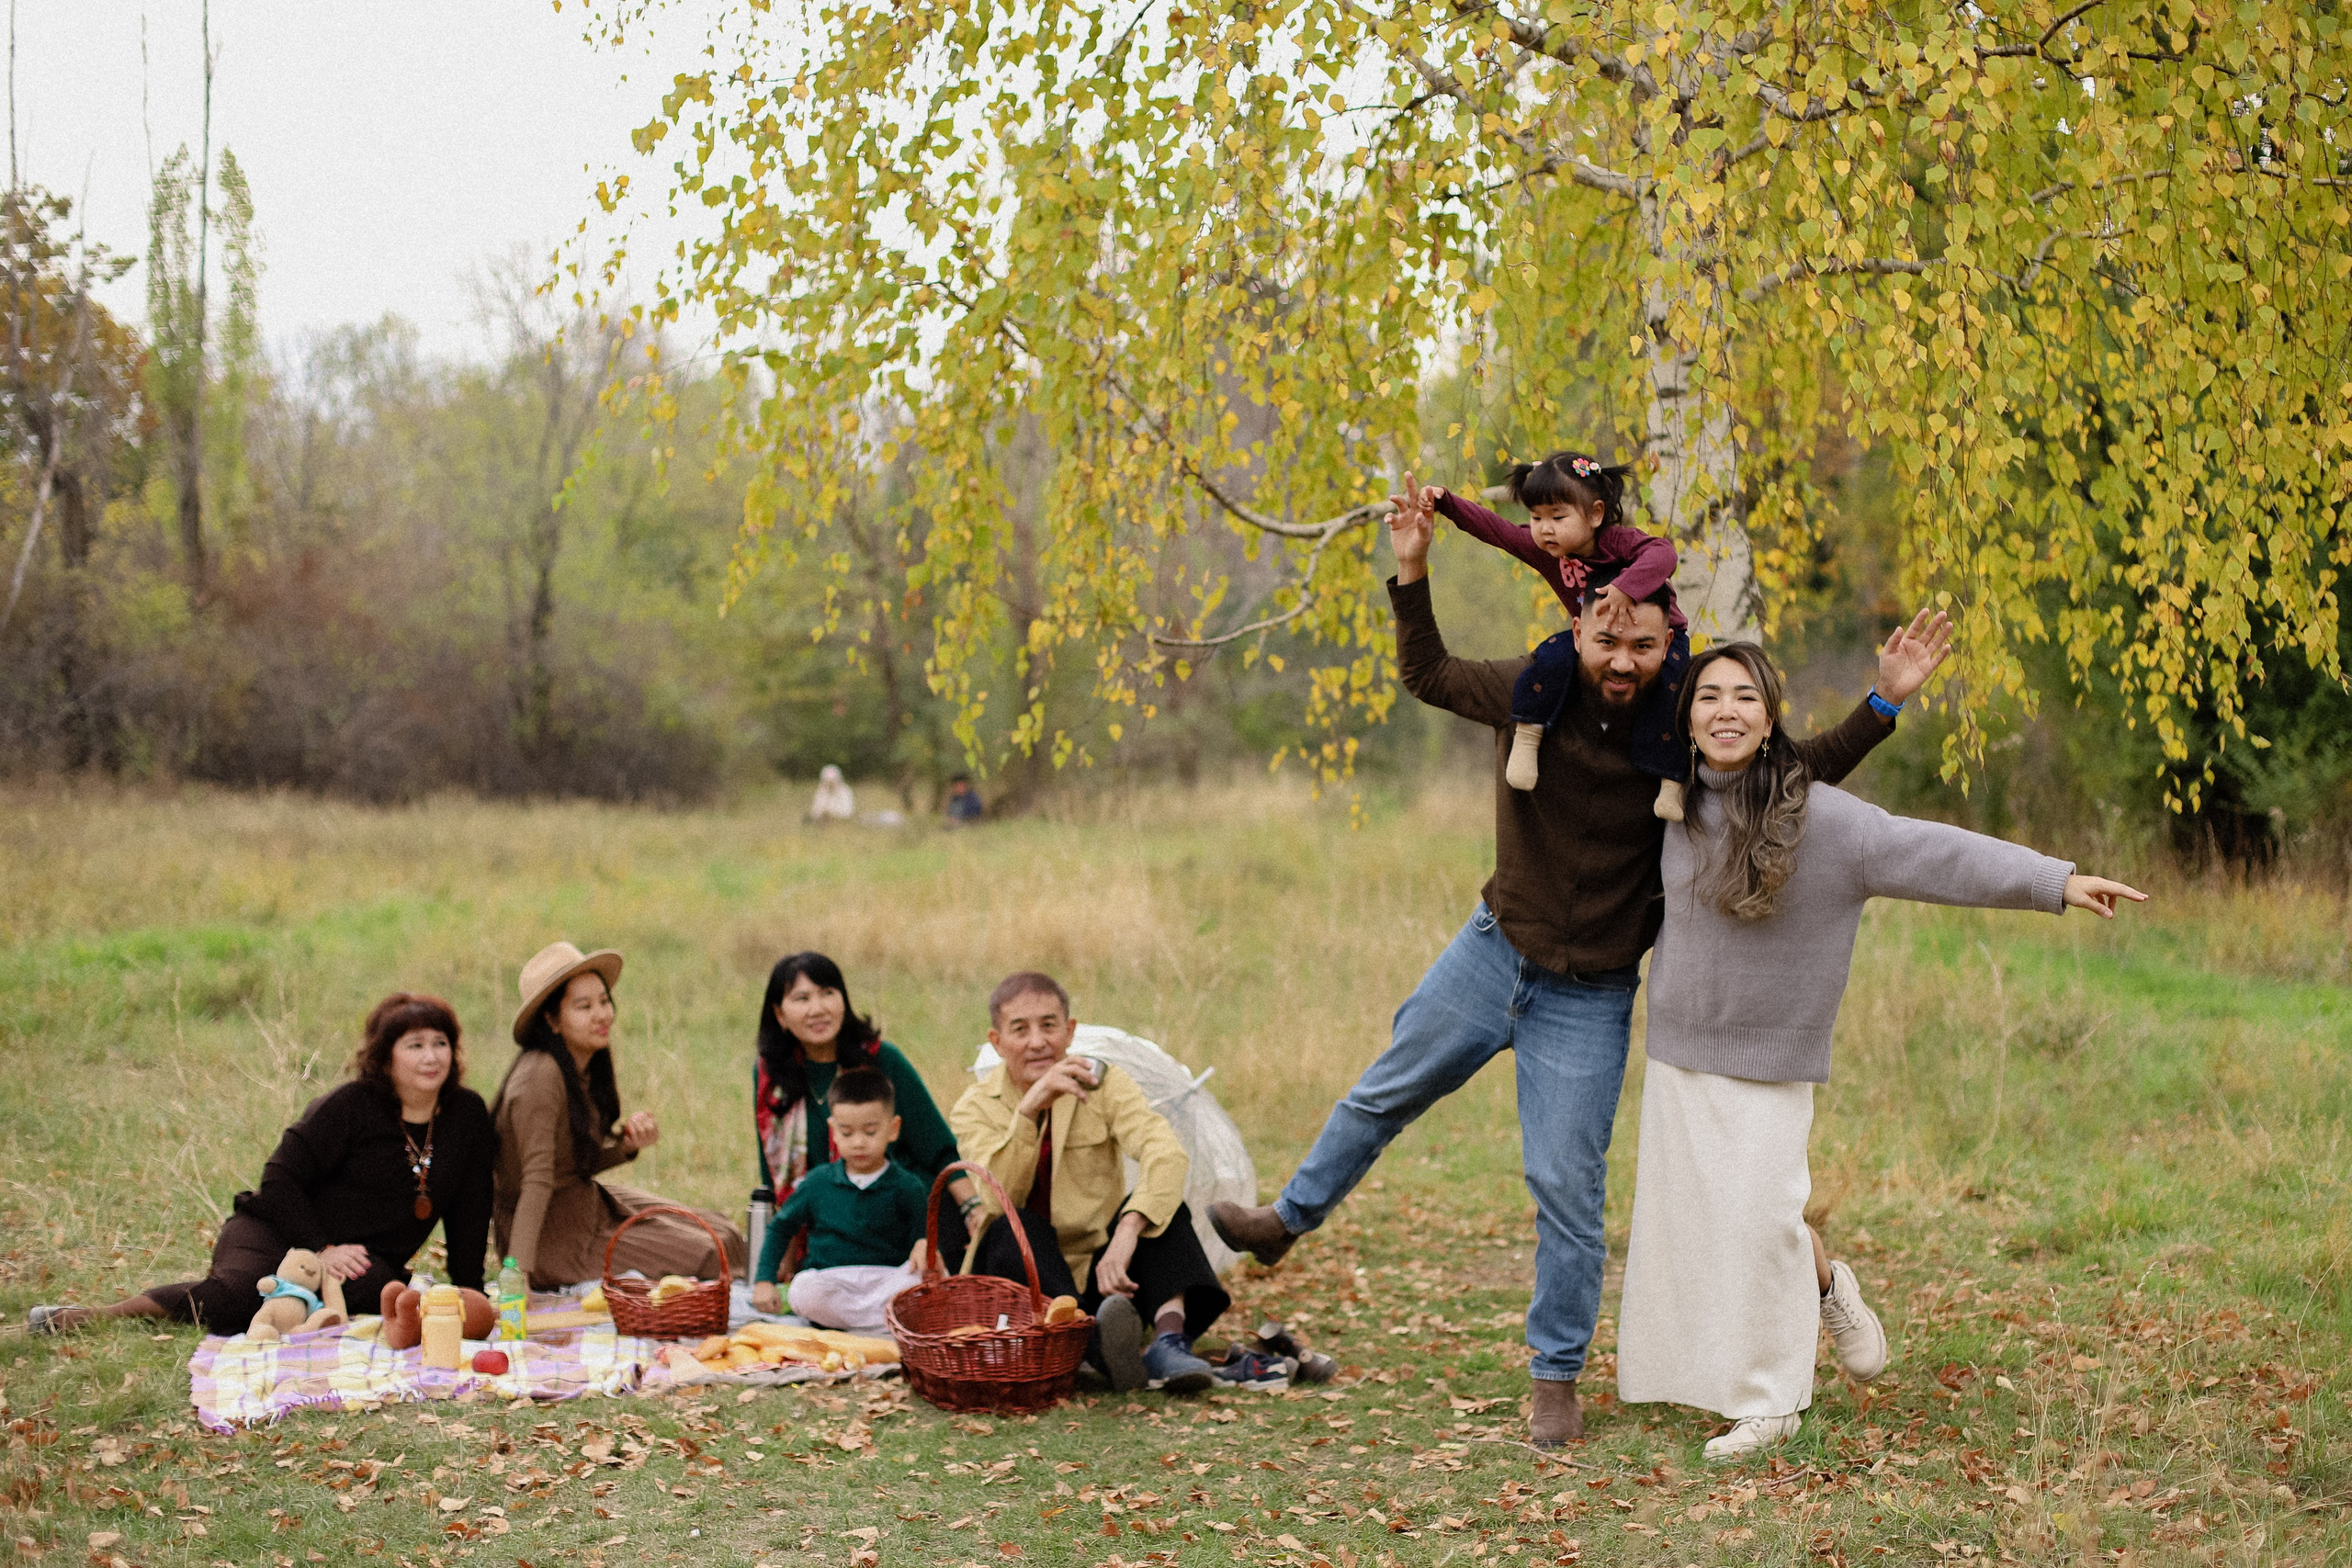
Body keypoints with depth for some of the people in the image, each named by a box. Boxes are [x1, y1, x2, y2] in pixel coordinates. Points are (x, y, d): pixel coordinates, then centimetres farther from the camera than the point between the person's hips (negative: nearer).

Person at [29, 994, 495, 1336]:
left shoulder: (468, 1115, 1)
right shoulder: (350, 1105, -12)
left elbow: (469, 1211, 8)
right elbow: (280, 1179, -12)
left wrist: (467, 1293, 3)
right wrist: (321, 1249, -18)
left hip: (366, 1257, 4)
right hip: (278, 1232, -4)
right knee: (231, 1298, -34)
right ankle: (77, 1316, -19)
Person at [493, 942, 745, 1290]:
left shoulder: (587, 1067, 4)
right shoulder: (540, 1077, -25)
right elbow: (536, 1180, -30)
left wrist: (627, 1142, -7)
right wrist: (517, 1271, -35)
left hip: (588, 1204, 10)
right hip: (555, 1232, -10)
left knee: (725, 1238, 8)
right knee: (707, 1260, -11)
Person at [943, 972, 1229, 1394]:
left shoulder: (1102, 1084, 1)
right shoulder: (974, 1109, 0)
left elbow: (1168, 1154, -20)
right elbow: (998, 1200, -20)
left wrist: (1126, 1233, -37)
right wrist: (1029, 1108, -31)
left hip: (1101, 1271, 1)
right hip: (1025, 1280, -1)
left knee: (1157, 1204, -21)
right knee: (1014, 1228, -30)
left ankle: (1170, 1336, -40)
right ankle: (1100, 1343, -53)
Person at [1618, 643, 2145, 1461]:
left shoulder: (1817, 816, -13)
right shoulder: (1678, 807, 2)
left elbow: (1931, 853, -19)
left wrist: (2057, 881, -24)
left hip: (1767, 1059, -5)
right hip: (1678, 1052, 5)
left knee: (1758, 1212, -8)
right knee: (1680, 1211, 7)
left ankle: (1770, 1401, 10)